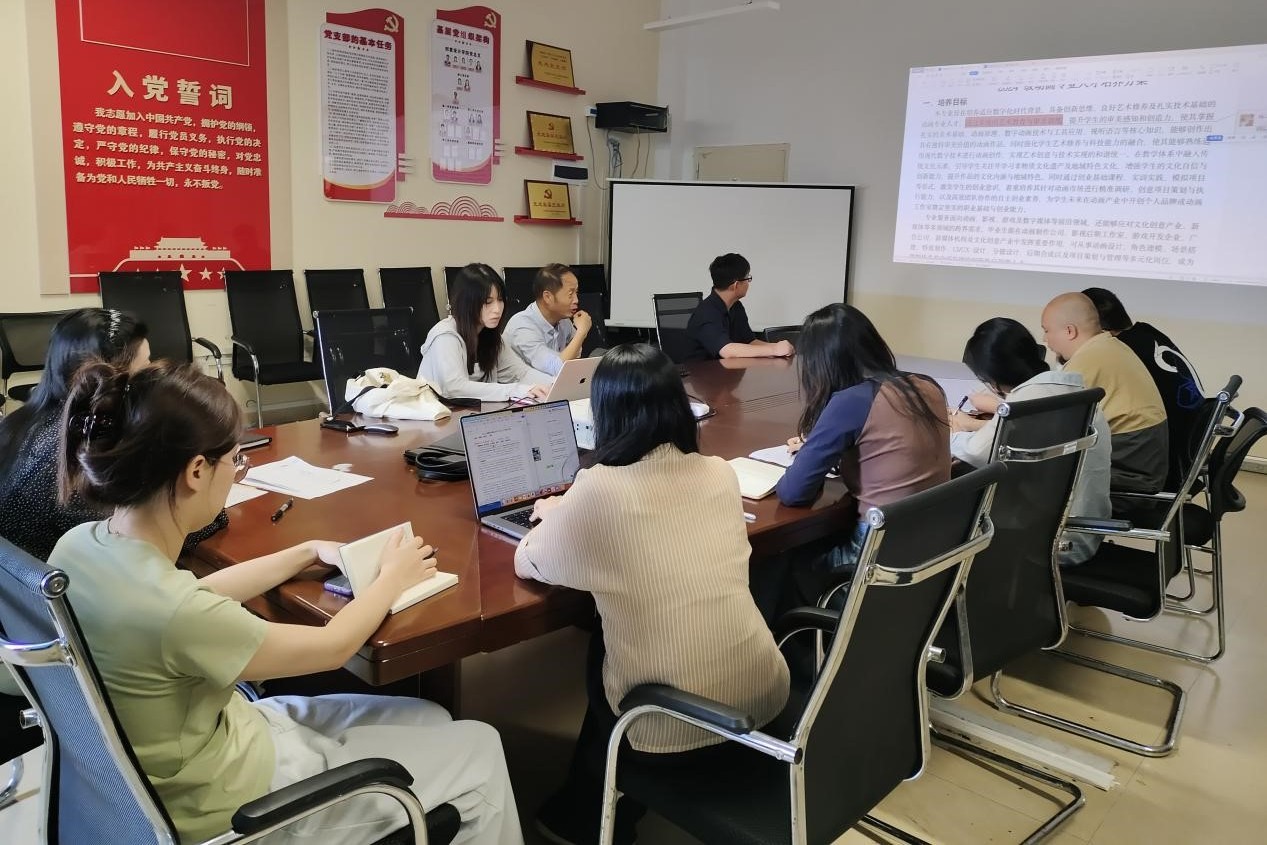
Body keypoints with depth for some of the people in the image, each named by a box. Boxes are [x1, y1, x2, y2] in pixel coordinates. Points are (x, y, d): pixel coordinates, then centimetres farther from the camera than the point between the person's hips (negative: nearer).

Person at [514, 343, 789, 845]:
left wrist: (558, 515, 20)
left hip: (672, 728, -5)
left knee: (600, 652, 26)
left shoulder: (598, 490, -16)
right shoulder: (721, 474, 0)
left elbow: (527, 564, 1)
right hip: (763, 696, 5)